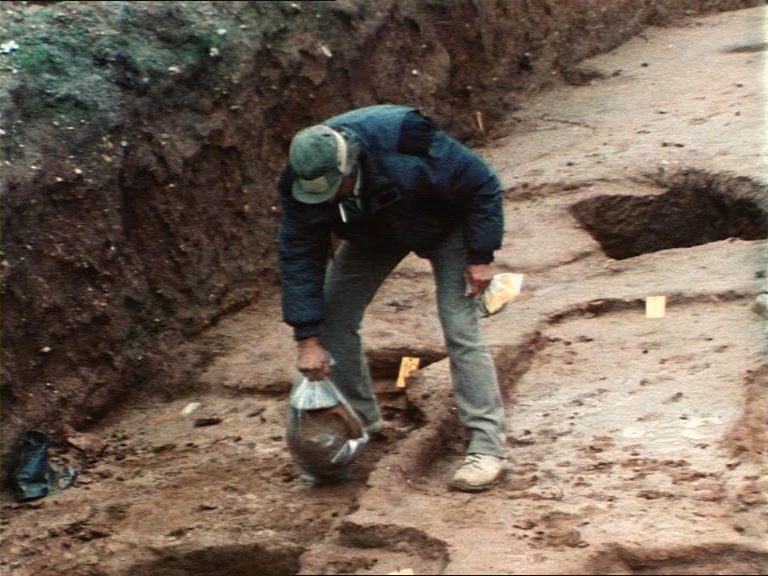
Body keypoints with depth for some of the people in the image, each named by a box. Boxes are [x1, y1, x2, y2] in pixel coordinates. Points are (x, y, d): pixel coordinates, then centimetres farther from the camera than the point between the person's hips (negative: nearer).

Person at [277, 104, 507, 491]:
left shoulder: (408, 148, -42)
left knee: (460, 330, -17)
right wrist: (308, 339, -24)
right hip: (374, 235, 5)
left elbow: (482, 185, -27)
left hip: (445, 225, -5)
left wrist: (480, 256, -25)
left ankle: (488, 449, -15)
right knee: (333, 317, -2)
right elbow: (299, 257, -20)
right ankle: (360, 422, 16)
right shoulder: (302, 187, -28)